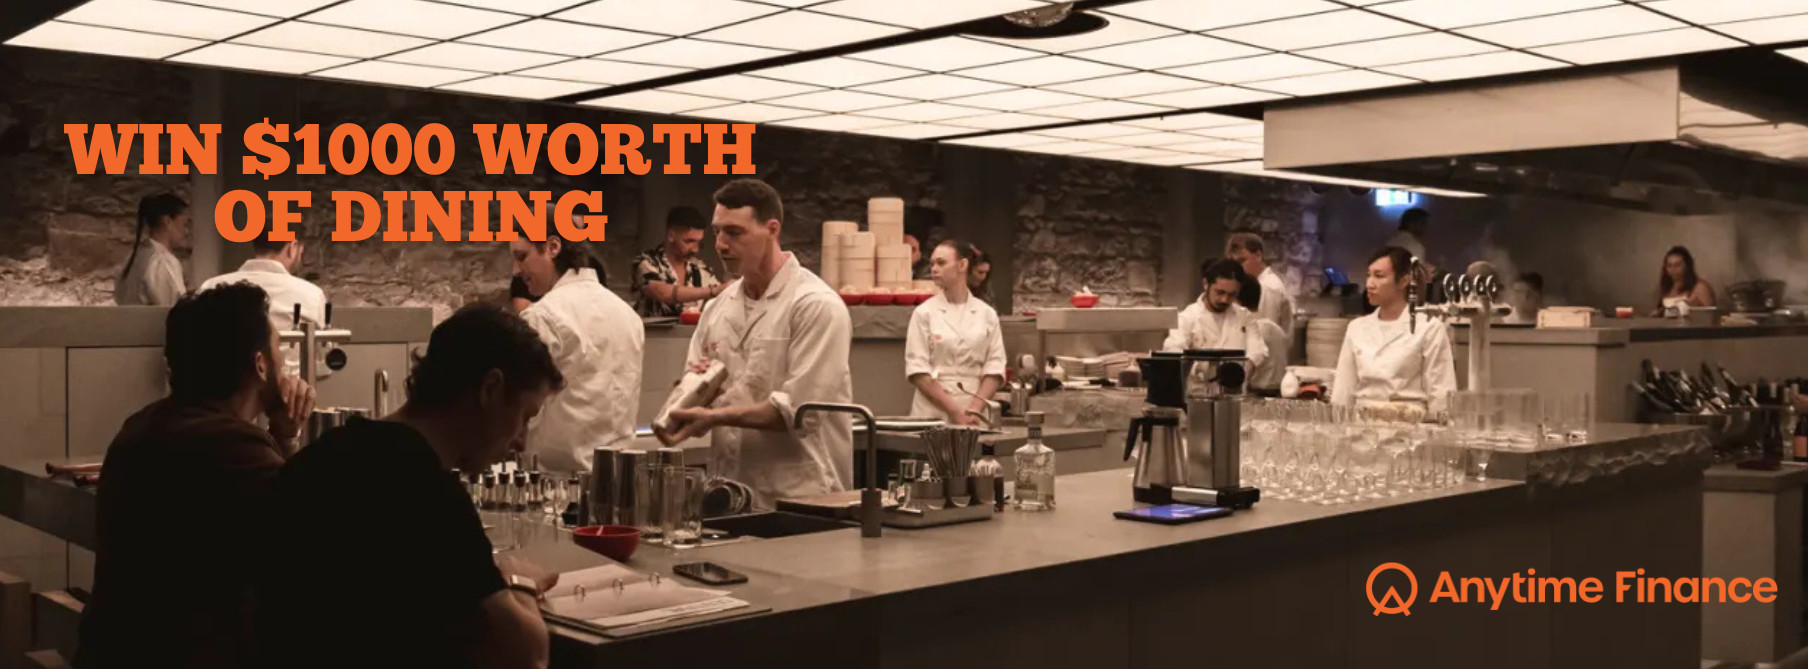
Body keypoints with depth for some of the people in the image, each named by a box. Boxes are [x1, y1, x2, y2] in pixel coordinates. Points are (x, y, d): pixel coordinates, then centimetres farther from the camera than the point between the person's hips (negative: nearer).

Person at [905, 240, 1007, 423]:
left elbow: (994, 368, 3)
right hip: (933, 412, -1)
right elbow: (917, 370, -6)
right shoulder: (924, 313, 0)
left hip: (974, 414, 1)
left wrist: (975, 409, -11)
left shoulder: (986, 314, 4)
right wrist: (954, 411, -12)